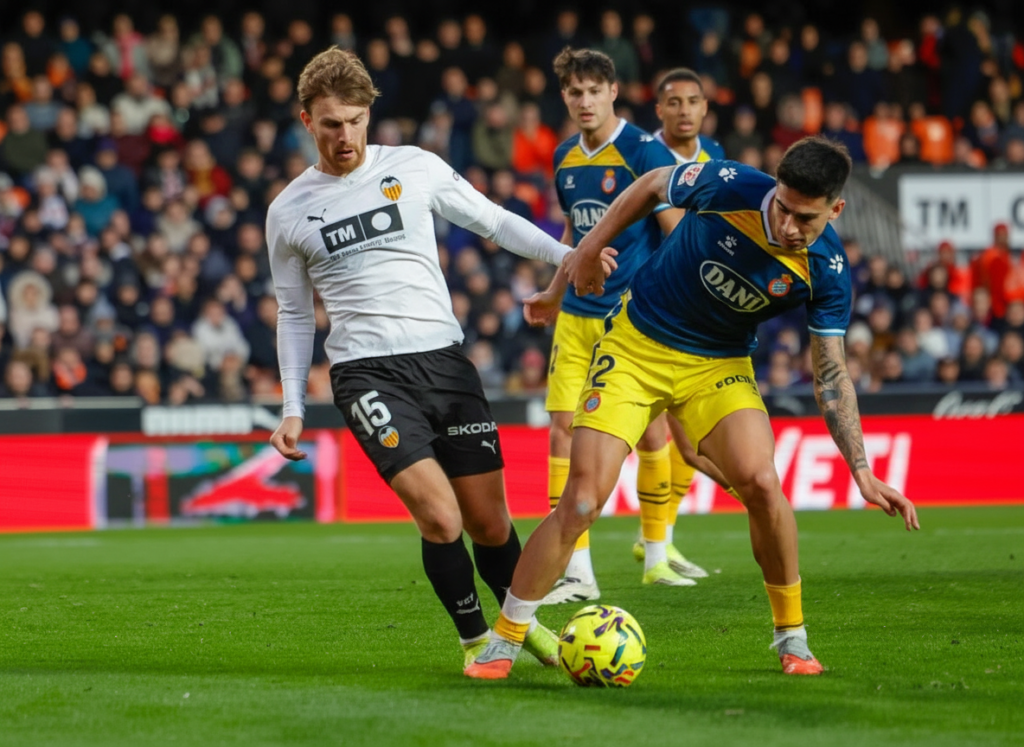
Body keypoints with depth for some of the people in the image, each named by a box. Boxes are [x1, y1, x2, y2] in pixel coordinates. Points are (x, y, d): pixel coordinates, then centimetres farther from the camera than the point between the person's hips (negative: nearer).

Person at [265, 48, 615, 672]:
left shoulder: (415, 169, 5)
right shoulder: (288, 212, 6)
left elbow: (492, 220, 15)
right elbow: (295, 313, 15)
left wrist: (568, 255, 3)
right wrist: (293, 407, 8)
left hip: (444, 357, 2)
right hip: (368, 372, -2)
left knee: (489, 524, 2)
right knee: (440, 518, -17)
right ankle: (475, 639, 3)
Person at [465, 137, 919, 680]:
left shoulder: (826, 271, -16)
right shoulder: (730, 187, -22)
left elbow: (830, 374, -9)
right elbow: (650, 187, -1)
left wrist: (862, 470, -17)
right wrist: (584, 254, 3)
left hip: (719, 366, 1)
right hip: (634, 348, -1)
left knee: (760, 481, -23)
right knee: (583, 500, -14)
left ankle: (792, 636, -1)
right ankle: (502, 644, 0)